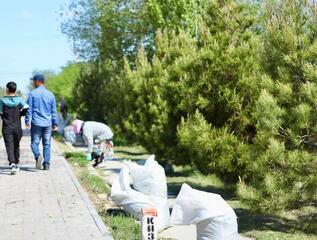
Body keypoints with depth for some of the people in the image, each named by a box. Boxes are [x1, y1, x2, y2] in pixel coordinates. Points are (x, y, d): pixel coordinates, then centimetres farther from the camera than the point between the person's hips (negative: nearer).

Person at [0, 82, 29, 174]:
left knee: (9, 147, -6)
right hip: (17, 128, 2)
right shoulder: (19, 100, -2)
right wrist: (20, 114, 5)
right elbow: (26, 108, -13)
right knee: (16, 146, 18)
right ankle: (16, 164, 29)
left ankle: (12, 164, -25)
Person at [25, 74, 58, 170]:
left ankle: (38, 155, -22)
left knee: (34, 142, 5)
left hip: (36, 123, -3)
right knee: (47, 144, 7)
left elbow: (29, 109, -4)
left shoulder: (32, 93, -3)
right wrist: (55, 124, 15)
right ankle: (46, 164, 3)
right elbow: (54, 111, 10)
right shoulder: (50, 94, 7)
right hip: (48, 123, 3)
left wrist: (27, 121, 2)